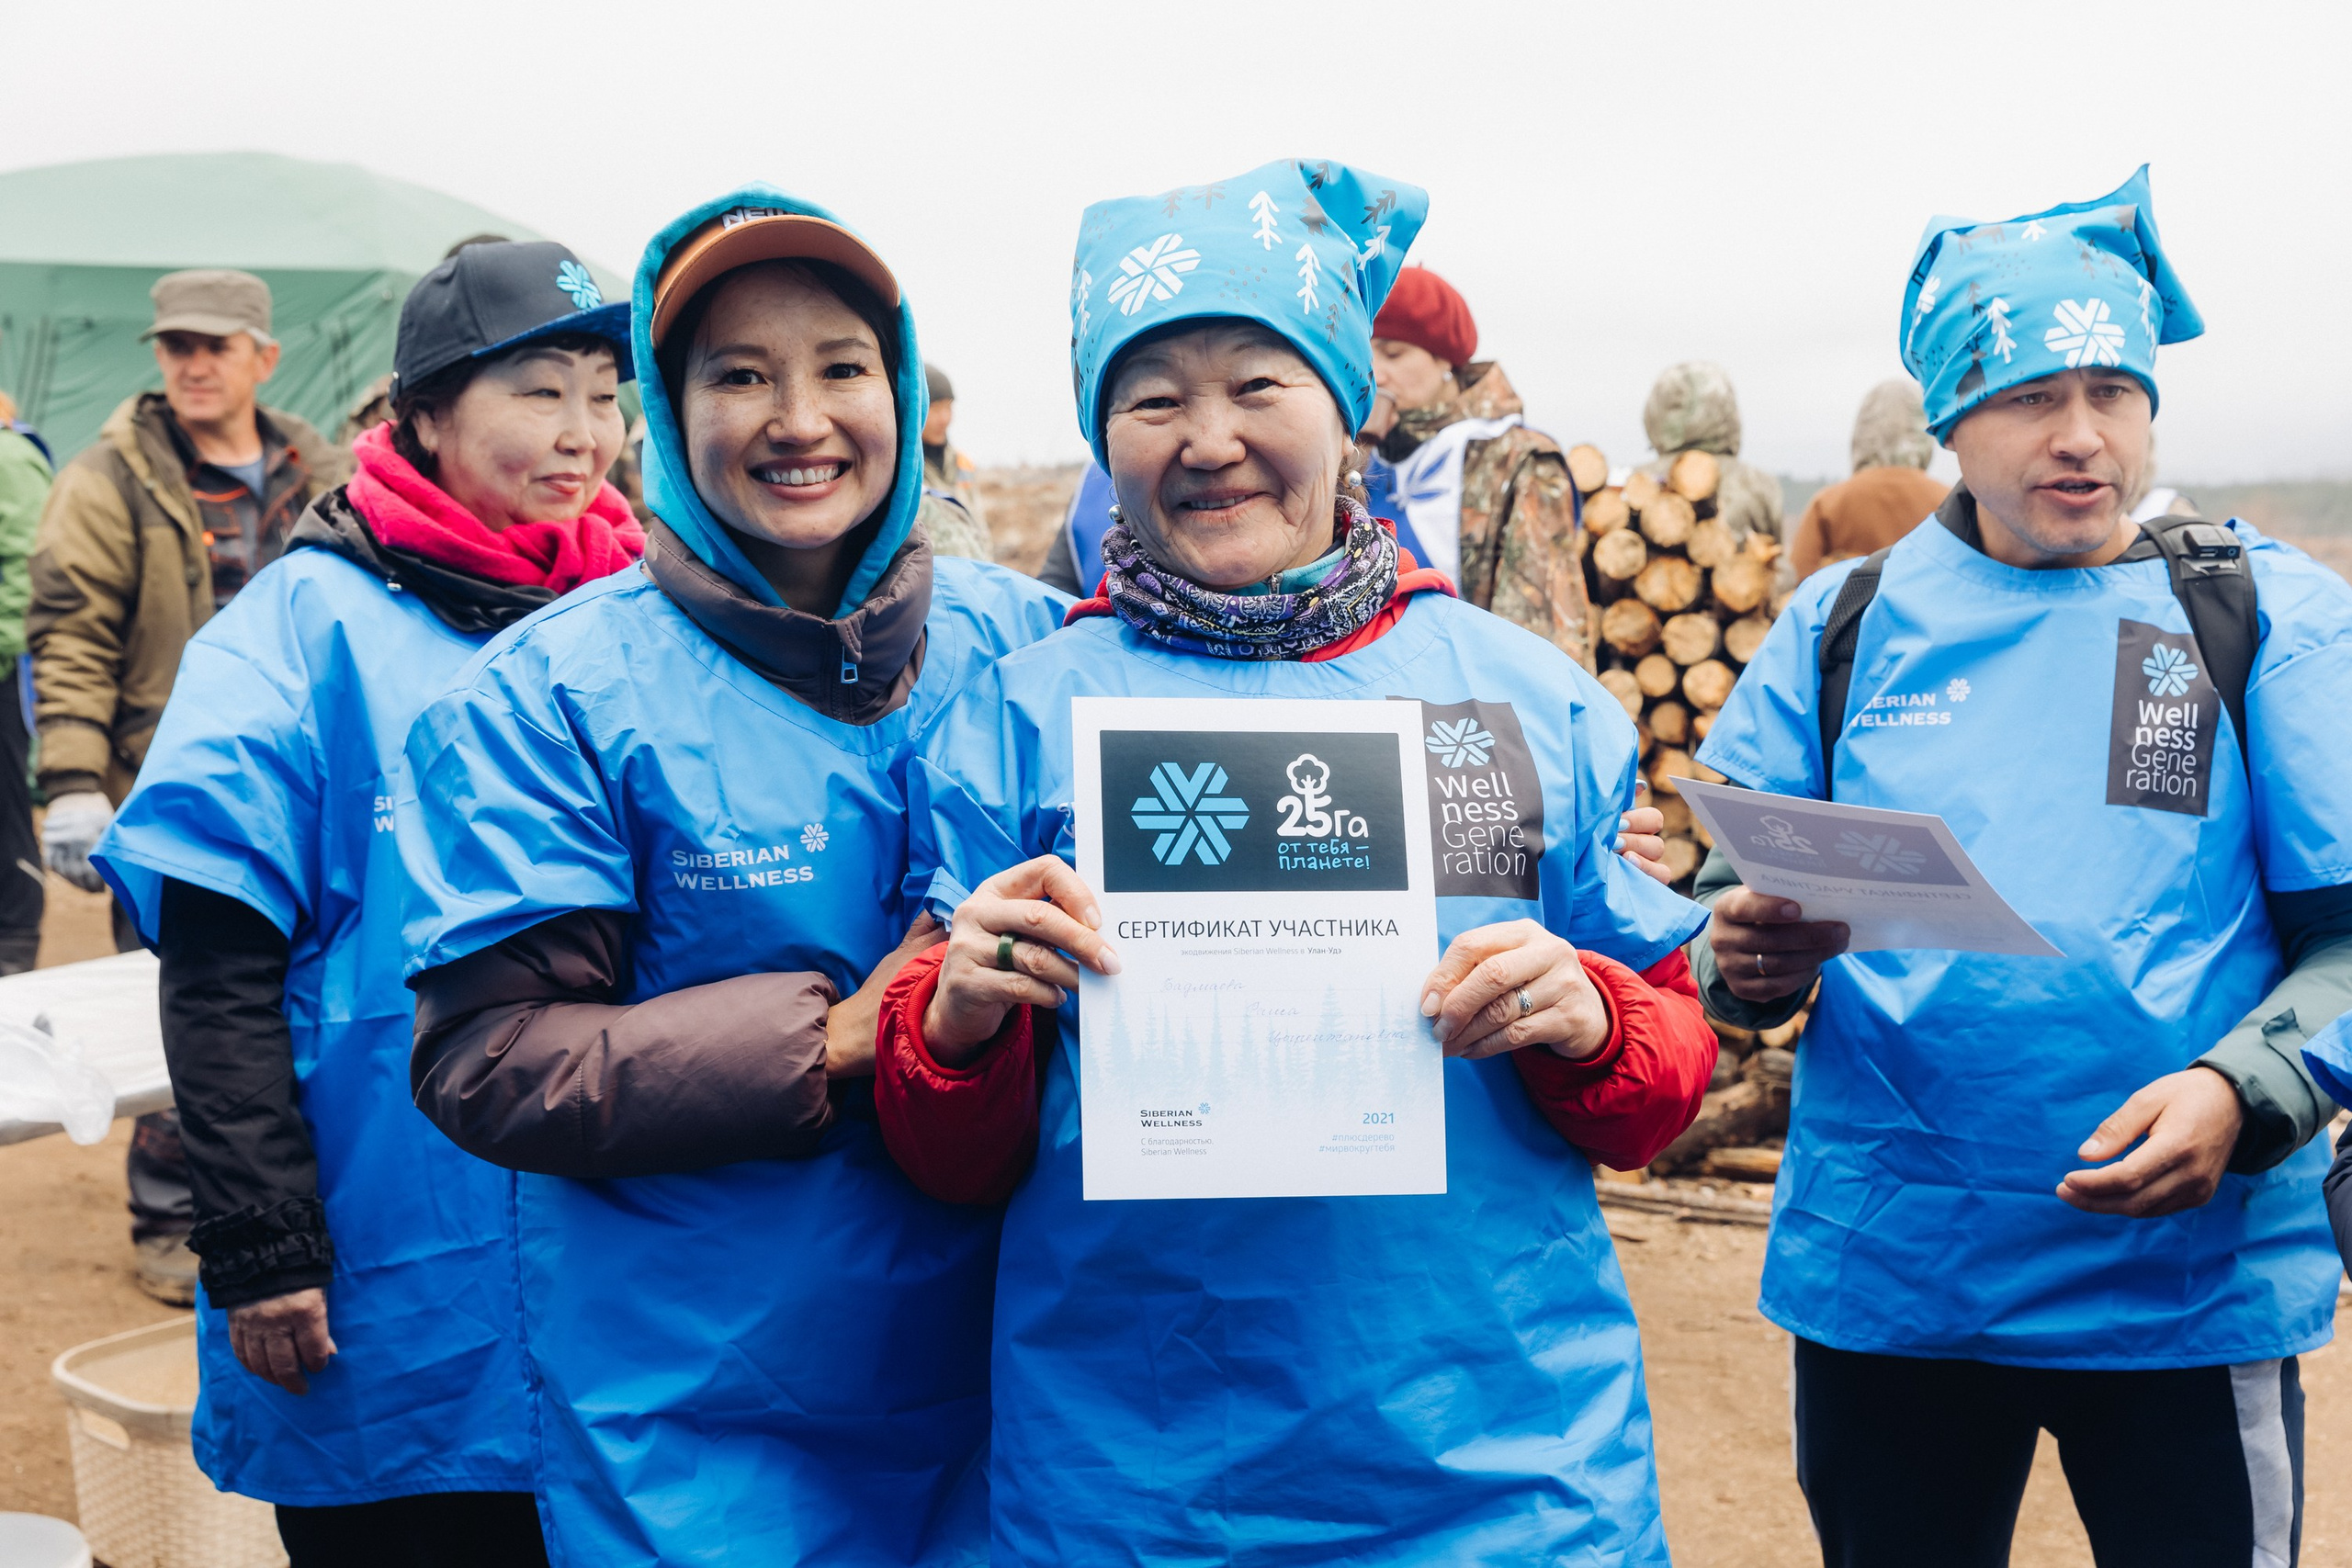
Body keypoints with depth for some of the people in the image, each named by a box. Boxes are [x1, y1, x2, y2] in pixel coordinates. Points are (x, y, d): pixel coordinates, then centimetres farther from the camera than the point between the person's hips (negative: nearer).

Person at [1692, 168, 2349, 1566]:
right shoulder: (1845, 623, 5)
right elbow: (1734, 905, 8)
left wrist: (2238, 1094, -21)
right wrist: (1750, 959, -14)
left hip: (2192, 1280, -1)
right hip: (1881, 1272, 2)